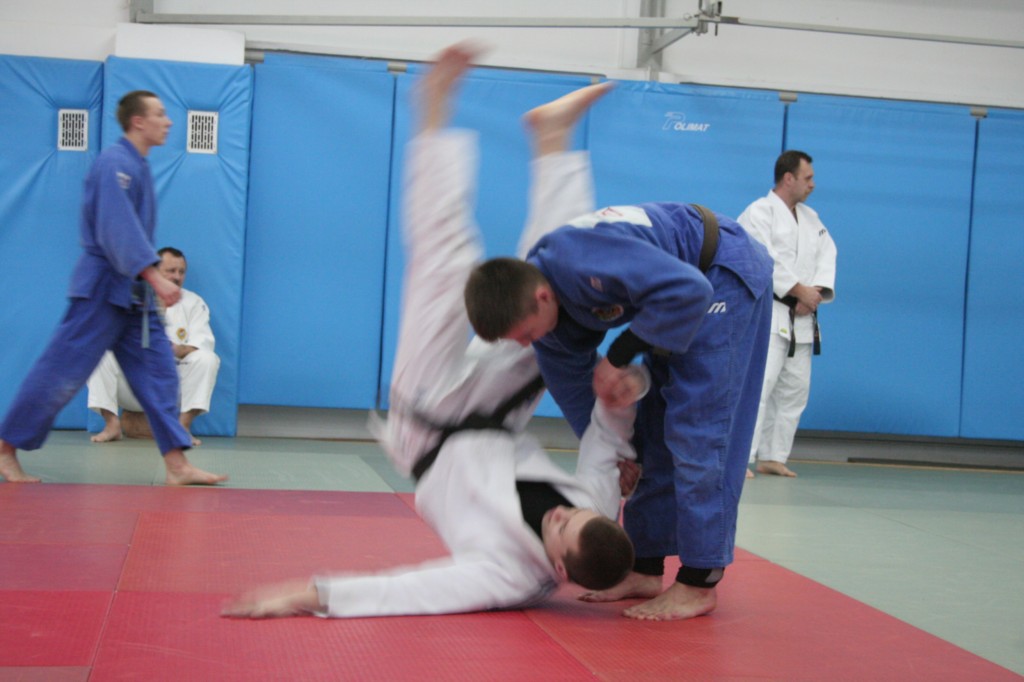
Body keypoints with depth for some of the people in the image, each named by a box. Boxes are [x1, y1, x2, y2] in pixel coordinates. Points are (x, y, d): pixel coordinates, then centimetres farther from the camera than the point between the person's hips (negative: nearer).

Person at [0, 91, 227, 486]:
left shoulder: (137, 166, 14)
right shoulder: (115, 163, -15)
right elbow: (119, 231, -24)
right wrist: (156, 279, -29)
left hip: (132, 292, 10)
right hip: (103, 289, -9)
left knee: (158, 371, 4)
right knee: (62, 371, -3)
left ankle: (177, 466, 4)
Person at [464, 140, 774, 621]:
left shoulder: (582, 261, -37)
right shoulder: (549, 307, -8)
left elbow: (688, 291, -38)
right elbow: (576, 389, 4)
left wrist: (619, 357, -28)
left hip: (727, 274, -9)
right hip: (683, 283, 9)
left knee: (698, 431, -13)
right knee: (653, 431, 10)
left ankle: (699, 583, -6)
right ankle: (646, 570, 17)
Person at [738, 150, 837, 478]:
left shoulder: (811, 218, 18)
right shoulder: (758, 213, -6)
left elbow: (827, 255, 10)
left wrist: (817, 292, -8)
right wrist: (800, 290, -15)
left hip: (801, 317, 8)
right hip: (767, 313, -8)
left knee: (795, 389, 9)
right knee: (758, 385, -17)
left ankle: (772, 457, 18)